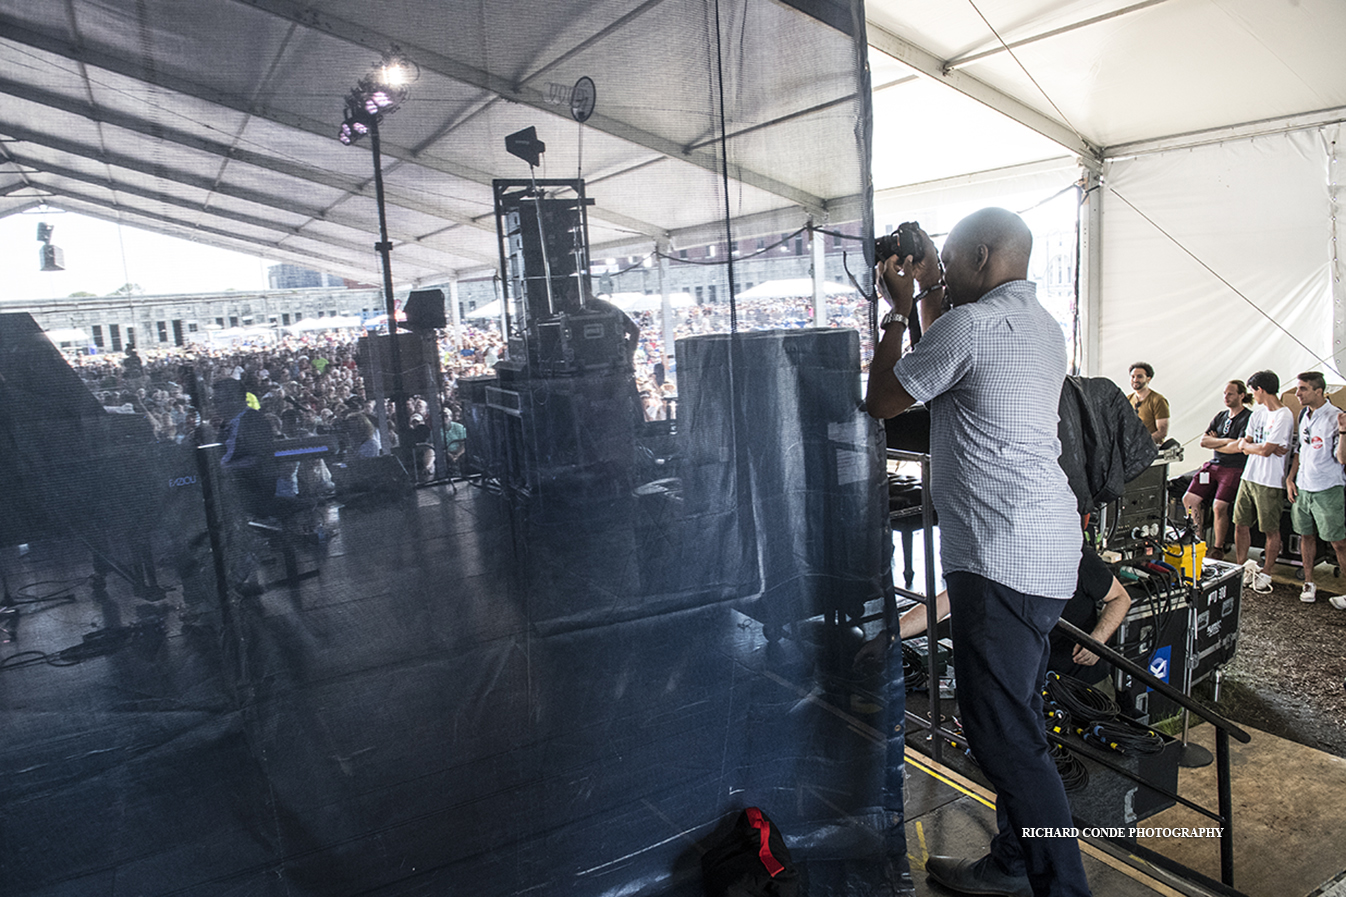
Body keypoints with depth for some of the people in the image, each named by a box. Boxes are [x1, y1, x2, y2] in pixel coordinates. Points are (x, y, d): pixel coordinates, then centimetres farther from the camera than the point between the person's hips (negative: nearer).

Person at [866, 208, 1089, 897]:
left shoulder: (972, 322, -14)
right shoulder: (1043, 325, 17)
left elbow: (880, 400, -4)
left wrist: (899, 309, 7)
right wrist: (931, 292, 27)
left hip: (1001, 556, -11)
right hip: (1046, 550, 11)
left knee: (1002, 730, -3)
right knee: (1014, 720, 18)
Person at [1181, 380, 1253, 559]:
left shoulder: (1249, 418, -7)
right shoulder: (1220, 416, 14)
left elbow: (1239, 447, -18)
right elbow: (1203, 441, 6)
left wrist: (1215, 442, -3)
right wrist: (1226, 441, -9)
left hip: (1235, 469, -7)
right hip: (1213, 465, 7)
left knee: (1219, 507, -18)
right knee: (1189, 499, -1)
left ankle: (1218, 548, -1)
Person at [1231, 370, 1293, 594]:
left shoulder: (1284, 416, -13)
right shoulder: (1258, 413, 12)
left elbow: (1266, 450, -18)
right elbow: (1244, 445, 11)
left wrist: (1246, 445, -1)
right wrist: (1265, 448, -8)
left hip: (1270, 482, -7)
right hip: (1249, 476, 8)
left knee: (1271, 531, 3)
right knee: (1240, 524, 10)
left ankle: (1265, 575, 13)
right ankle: (1242, 568, 22)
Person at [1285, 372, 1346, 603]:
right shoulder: (1304, 415, 9)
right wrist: (1290, 478, 13)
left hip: (1328, 489, -6)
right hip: (1302, 488, 7)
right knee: (1306, 535, 12)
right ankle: (1309, 583, 23)